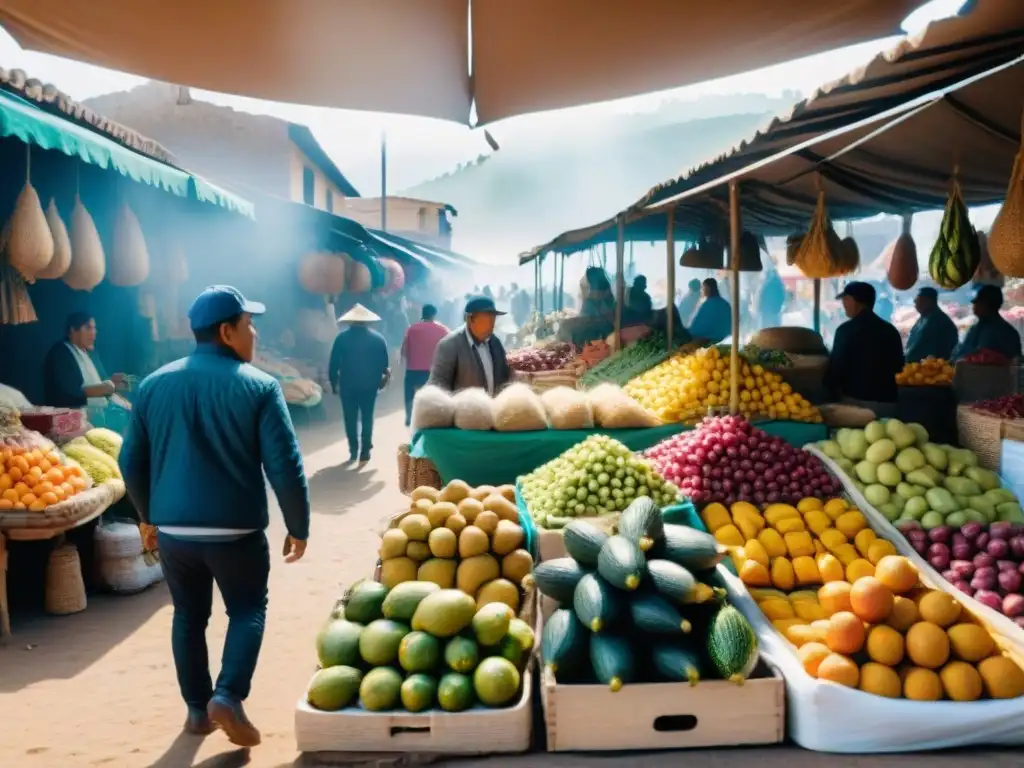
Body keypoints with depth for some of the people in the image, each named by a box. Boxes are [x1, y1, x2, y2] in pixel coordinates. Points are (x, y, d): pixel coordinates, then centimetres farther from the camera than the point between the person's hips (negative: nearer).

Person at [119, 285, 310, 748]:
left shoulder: (154, 385, 4)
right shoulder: (259, 386, -9)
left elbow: (131, 462, 9)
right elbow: (285, 467, -12)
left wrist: (150, 515, 23)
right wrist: (298, 527, -1)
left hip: (173, 529, 4)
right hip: (236, 529, -4)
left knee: (189, 616, 19)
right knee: (247, 610, 15)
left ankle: (196, 709, 26)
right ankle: (228, 697, 0)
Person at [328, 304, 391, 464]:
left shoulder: (342, 338, -4)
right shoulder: (378, 338, -1)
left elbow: (333, 364, -5)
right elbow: (385, 364, -1)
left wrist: (334, 383, 4)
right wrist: (382, 380, 14)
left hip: (348, 385, -1)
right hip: (369, 385, 1)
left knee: (350, 419, 9)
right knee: (367, 418, 9)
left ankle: (354, 452, 10)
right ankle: (365, 453, 4)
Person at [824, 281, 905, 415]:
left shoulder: (847, 329, -11)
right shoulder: (891, 330, 10)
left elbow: (836, 367, -8)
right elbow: (898, 367, 18)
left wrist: (834, 393, 7)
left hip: (857, 401, -6)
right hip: (888, 402, 6)